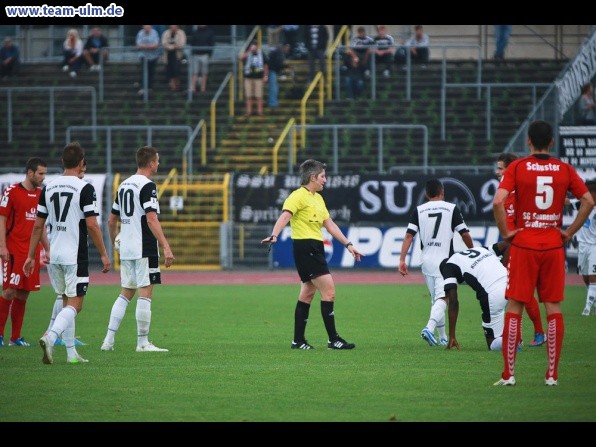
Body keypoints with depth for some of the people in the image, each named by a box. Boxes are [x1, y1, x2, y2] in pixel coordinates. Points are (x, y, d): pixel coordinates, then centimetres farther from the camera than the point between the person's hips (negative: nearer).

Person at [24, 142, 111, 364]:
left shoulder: (48, 187, 7)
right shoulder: (84, 188, -10)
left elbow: (38, 225, 9)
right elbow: (91, 225, -14)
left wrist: (31, 256, 14)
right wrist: (103, 254, -6)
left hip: (54, 254, 6)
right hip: (76, 255, -6)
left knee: (67, 301, 16)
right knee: (75, 304, -4)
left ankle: (71, 352, 16)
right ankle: (51, 336, -27)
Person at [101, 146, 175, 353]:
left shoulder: (124, 185, 14)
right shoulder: (147, 186, -11)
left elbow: (112, 220, 19)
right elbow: (151, 220, -20)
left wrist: (114, 243, 33)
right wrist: (166, 247, -22)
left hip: (126, 250, 8)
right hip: (144, 249, -8)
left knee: (125, 293, 13)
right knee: (145, 293, -3)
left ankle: (109, 340, 6)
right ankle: (143, 342, -2)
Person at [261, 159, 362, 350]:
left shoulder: (318, 198, 20)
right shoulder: (298, 196, -9)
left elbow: (330, 224, 25)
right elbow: (285, 216, -23)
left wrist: (348, 244, 22)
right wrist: (274, 235, -40)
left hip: (316, 248, 10)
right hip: (305, 246, -10)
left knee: (308, 293, 10)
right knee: (328, 290, -12)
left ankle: (298, 340, 13)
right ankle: (333, 339, -10)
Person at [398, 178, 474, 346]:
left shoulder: (418, 210, 7)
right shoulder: (452, 208, 0)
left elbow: (409, 235, -2)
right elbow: (465, 234, 0)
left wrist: (402, 259, -5)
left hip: (426, 261, 4)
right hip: (444, 260, -4)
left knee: (435, 298, 15)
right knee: (442, 298, -10)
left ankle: (443, 337, 19)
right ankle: (429, 328, -33)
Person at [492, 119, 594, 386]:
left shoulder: (517, 167, -4)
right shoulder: (564, 169, 3)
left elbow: (498, 201, -16)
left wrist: (506, 232, -5)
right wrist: (569, 232, 4)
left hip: (523, 244, -2)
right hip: (553, 245, 2)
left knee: (514, 307, 2)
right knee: (553, 307, 5)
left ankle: (508, 374, 1)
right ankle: (552, 374, 3)